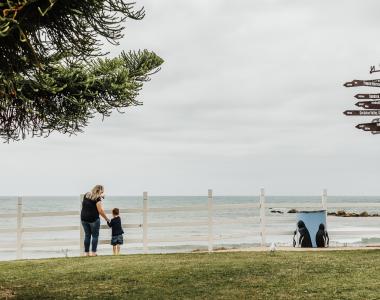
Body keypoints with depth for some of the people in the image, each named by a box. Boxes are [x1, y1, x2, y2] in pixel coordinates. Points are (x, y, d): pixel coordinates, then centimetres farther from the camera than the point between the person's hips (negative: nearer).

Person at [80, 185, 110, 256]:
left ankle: (86, 252, 11)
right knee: (95, 236, 4)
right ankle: (93, 252, 1)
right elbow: (100, 211, -16)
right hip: (93, 219, -6)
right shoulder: (97, 198, -11)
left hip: (84, 218, 6)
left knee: (87, 235, 11)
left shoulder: (86, 195, 9)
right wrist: (106, 218, -4)